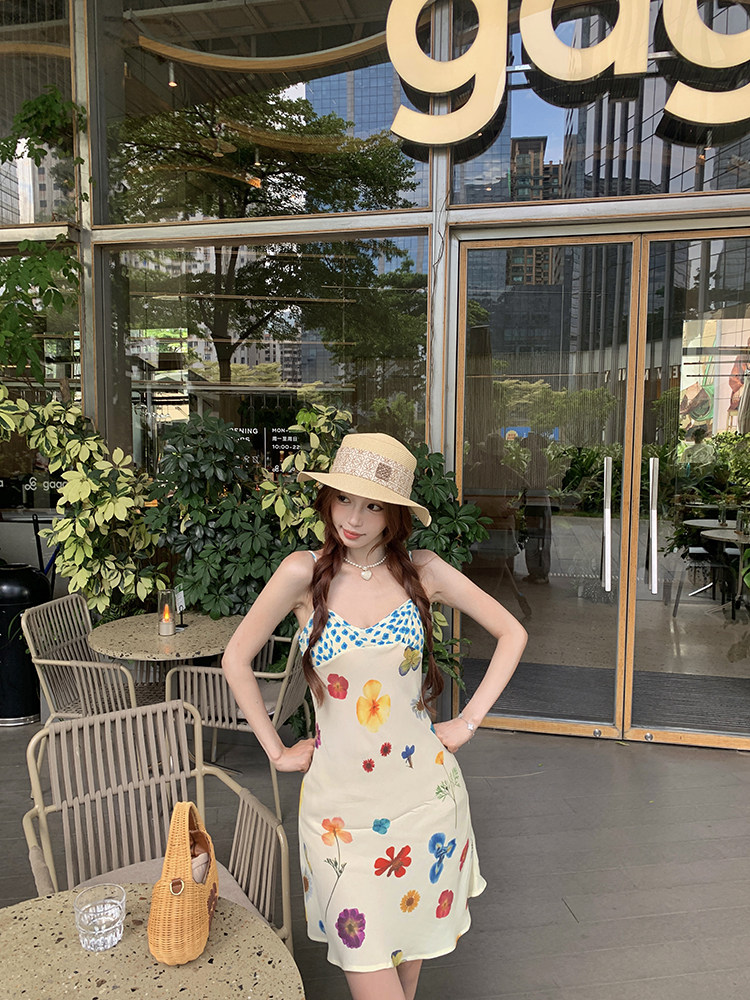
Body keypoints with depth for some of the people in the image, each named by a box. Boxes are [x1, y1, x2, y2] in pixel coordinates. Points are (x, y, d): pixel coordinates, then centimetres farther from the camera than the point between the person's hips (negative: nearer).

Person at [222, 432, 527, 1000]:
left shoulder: (423, 571, -5)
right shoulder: (304, 573, -9)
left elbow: (512, 634, 4)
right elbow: (237, 658, 1)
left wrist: (469, 722, -1)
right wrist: (276, 751, 1)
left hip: (421, 784, 2)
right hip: (340, 793, -1)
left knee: (414, 932, 18)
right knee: (364, 951, 4)